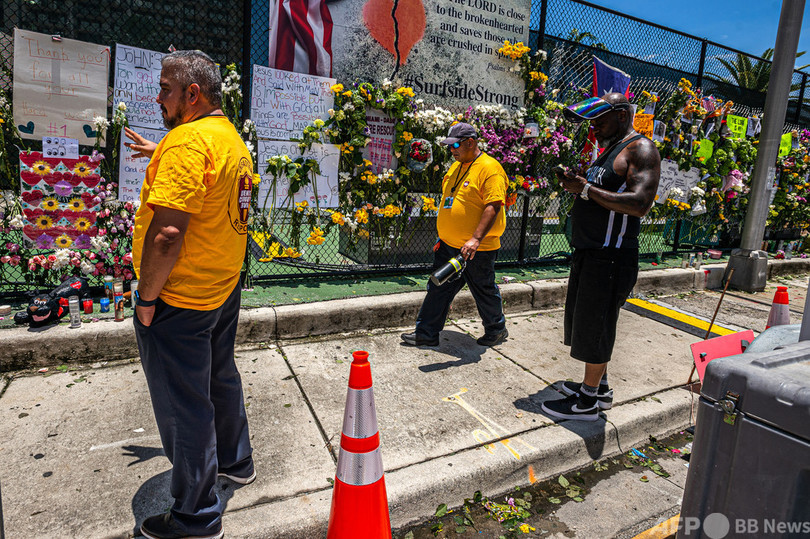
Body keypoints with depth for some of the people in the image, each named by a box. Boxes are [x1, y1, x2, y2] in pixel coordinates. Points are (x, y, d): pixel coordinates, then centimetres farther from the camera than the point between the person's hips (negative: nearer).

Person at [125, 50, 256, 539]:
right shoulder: (234, 140, 10)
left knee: (183, 406, 5)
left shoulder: (187, 141, -20)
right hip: (224, 289, 9)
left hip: (179, 300, -9)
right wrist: (161, 156, 26)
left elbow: (167, 233, -27)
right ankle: (235, 461, 45)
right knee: (221, 378, 24)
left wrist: (146, 297, -16)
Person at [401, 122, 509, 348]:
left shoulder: (490, 169, -14)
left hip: (477, 249, -7)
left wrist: (476, 239, -32)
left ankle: (497, 330, 31)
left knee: (484, 291, 9)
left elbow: (493, 207, -23)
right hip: (448, 245, 8)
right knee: (438, 289, 9)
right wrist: (443, 235, 20)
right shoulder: (456, 166, 13)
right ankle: (427, 333, 19)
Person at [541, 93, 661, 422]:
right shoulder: (609, 150, 20)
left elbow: (640, 204, -25)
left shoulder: (640, 150, -10)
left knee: (594, 328, -2)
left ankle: (588, 401, 11)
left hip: (610, 257, -10)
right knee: (584, 322, 17)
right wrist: (575, 184, 7)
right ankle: (598, 386, 32)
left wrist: (587, 189, -22)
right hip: (588, 253, 10)